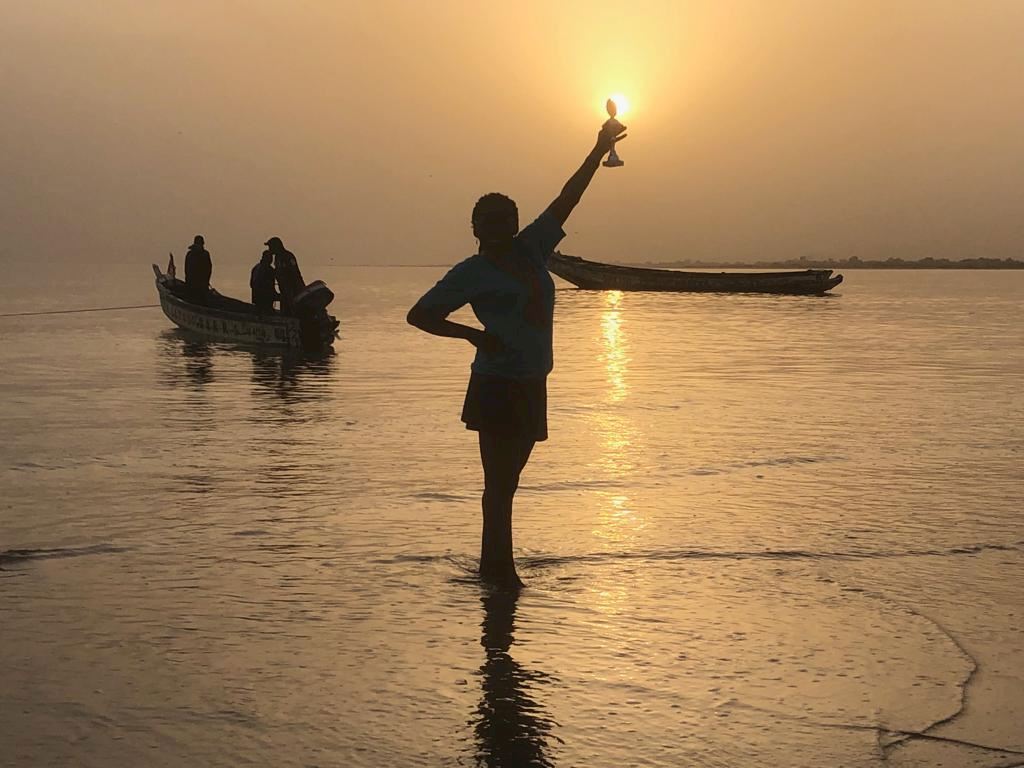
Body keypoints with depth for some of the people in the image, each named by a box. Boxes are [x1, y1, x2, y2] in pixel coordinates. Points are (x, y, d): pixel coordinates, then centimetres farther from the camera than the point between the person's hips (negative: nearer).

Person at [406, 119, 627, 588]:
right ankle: (499, 568, -4)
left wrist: (599, 151, 11)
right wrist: (473, 334, -17)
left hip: (532, 386, 7)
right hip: (497, 386, -7)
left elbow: (566, 200, 14)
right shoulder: (471, 272, -6)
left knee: (506, 480, 12)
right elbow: (419, 315, -6)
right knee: (500, 483, -7)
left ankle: (492, 565, 20)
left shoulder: (530, 250, 11)